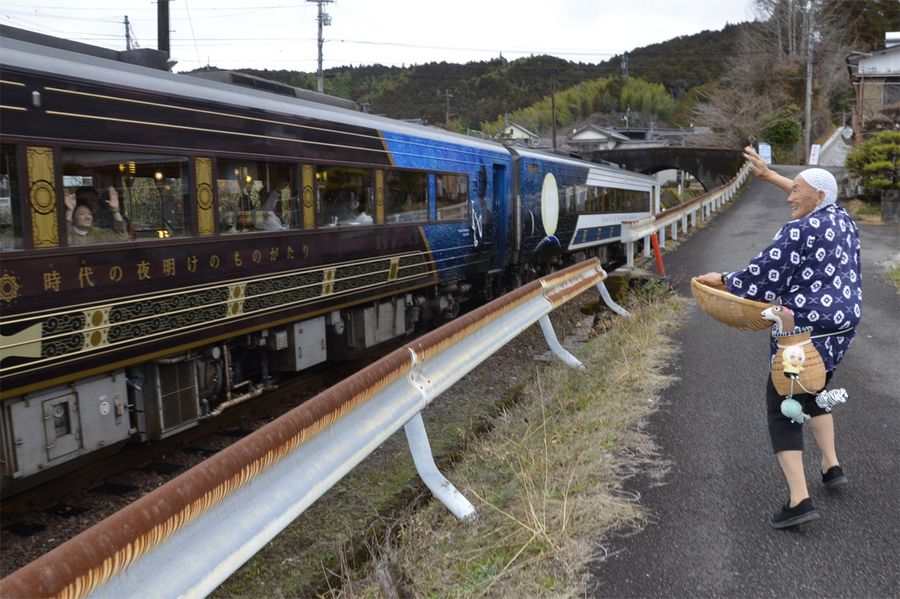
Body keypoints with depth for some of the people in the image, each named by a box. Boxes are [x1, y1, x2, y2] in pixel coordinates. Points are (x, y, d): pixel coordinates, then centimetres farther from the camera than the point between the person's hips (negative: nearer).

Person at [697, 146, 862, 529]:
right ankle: (832, 467, 33)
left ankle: (799, 501, -6)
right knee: (813, 393, 30)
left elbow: (761, 276, -16)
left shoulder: (798, 232, -17)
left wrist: (721, 281, 0)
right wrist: (769, 175, 31)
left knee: (782, 408, -1)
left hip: (807, 331, -9)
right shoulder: (841, 218, 9)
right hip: (843, 323, 9)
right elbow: (816, 199, 30)